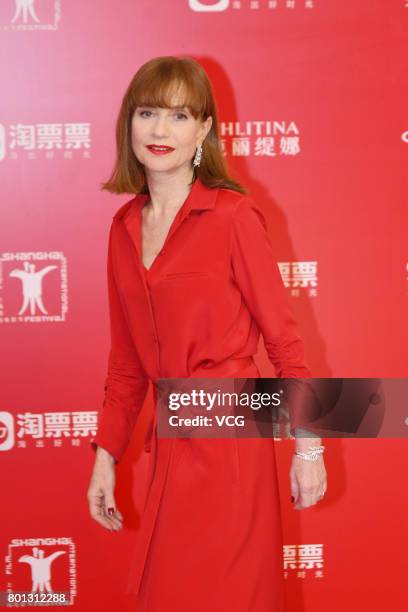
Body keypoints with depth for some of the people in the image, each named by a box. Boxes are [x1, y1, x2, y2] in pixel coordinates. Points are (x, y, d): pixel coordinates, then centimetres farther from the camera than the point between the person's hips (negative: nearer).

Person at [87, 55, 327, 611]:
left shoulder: (233, 215, -10)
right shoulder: (125, 226, 8)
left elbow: (282, 335, -7)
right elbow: (126, 357, 13)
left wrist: (308, 446, -7)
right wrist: (106, 455, 10)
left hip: (229, 437, -6)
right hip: (170, 438, 6)